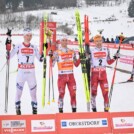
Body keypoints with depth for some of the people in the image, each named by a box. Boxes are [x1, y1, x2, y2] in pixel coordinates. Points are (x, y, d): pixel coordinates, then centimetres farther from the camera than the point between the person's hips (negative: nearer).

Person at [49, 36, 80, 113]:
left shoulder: (72, 52, 11)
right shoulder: (57, 52, -1)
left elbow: (76, 64, 15)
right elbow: (52, 64, -6)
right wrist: (51, 56, -19)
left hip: (71, 76, 3)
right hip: (61, 75, -3)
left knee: (73, 93, 1)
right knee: (61, 93, -8)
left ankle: (74, 109, 10)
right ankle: (60, 110, -1)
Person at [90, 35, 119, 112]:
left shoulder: (106, 50, 8)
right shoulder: (92, 51, 2)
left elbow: (109, 62, 14)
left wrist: (115, 58, -2)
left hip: (103, 74, 2)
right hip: (94, 74, -1)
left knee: (105, 92, -3)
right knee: (93, 92, -1)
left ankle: (106, 109, 2)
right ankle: (94, 107, 13)